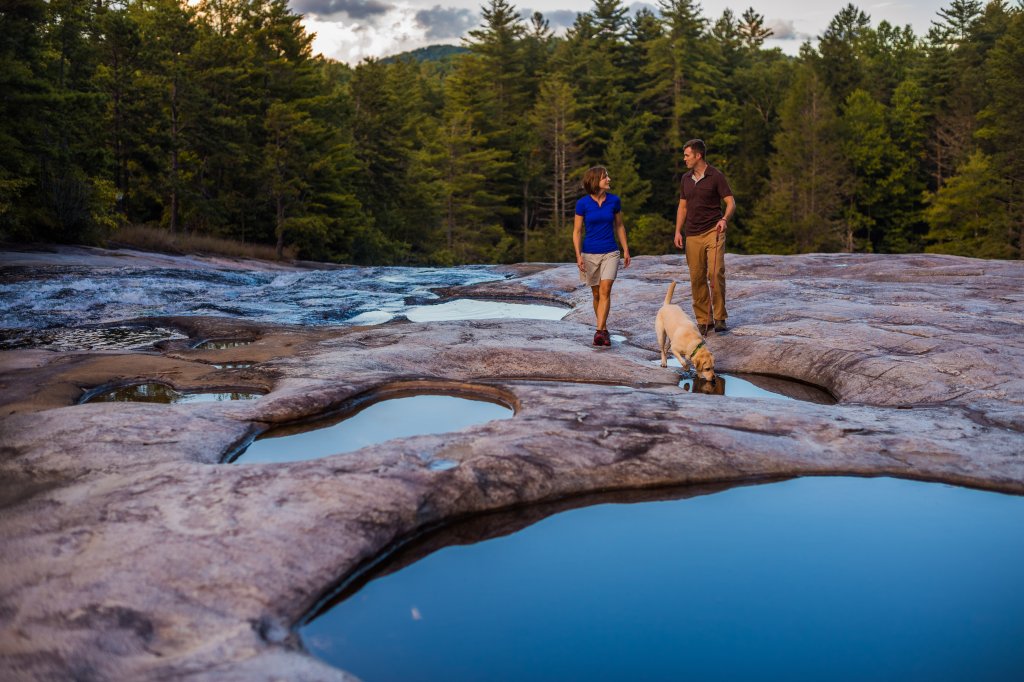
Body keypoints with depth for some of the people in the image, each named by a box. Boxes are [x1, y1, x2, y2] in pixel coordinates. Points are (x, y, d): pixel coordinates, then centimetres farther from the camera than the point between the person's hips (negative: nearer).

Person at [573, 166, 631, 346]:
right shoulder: (583, 203, -6)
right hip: (590, 254, 0)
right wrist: (578, 255, -11)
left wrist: (626, 250, 9)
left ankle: (599, 331, -19)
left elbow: (619, 226, 11)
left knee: (605, 291, -14)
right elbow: (577, 231, -3)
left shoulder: (614, 201, -1)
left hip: (610, 253, 0)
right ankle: (604, 329, 23)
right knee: (596, 293, 9)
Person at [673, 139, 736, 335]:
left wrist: (724, 219, -26)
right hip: (692, 235, 5)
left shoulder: (716, 176, -4)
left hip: (713, 231, -5)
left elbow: (731, 202, -6)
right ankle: (703, 320, 9)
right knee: (696, 278, 2)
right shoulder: (686, 179, 13)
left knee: (717, 273, -13)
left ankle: (719, 317, -2)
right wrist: (678, 231, 7)